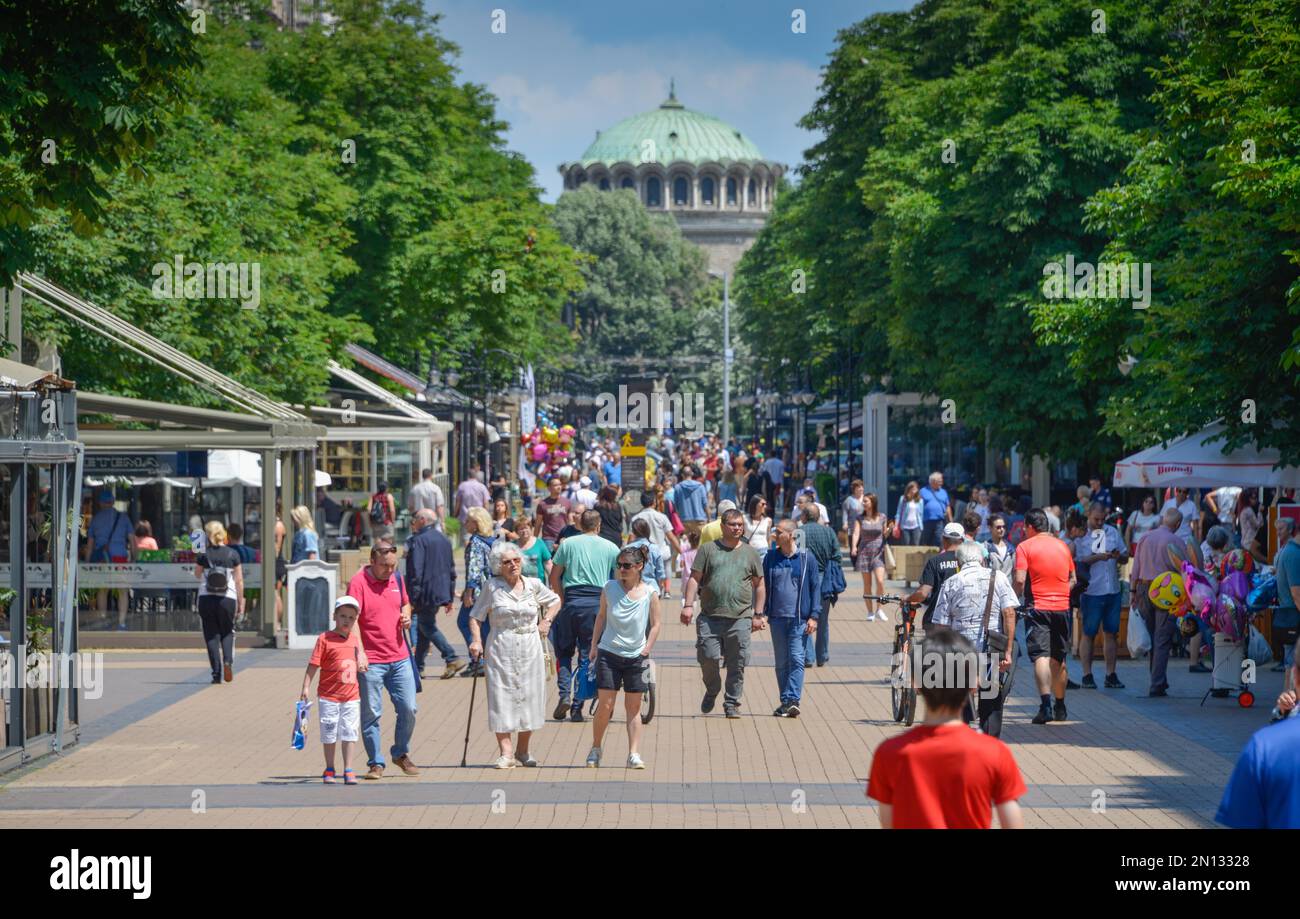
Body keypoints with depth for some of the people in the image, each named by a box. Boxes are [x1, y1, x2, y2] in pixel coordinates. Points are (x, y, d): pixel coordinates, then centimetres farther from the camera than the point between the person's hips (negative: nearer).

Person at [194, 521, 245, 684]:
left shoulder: (203, 555, -3)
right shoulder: (233, 554, -1)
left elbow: (197, 575, 12)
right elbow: (239, 581, 1)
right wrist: (241, 602, 8)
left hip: (206, 598, 0)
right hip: (228, 598, 0)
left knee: (211, 634, 7)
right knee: (227, 632, 17)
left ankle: (217, 673, 0)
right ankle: (228, 661, -9)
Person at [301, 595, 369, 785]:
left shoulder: (355, 639, 7)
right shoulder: (325, 638, -9)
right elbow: (313, 665, -11)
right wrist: (306, 687, -15)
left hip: (351, 696, 4)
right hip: (329, 696, -4)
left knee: (350, 734, 4)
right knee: (329, 734, 6)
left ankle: (348, 771, 8)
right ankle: (329, 770, 18)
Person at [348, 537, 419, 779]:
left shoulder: (397, 579, 10)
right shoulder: (358, 582, -9)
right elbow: (351, 619, -15)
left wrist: (406, 616, 5)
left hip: (399, 658, 5)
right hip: (371, 662, -5)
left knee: (408, 709, 3)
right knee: (371, 714, 0)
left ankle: (401, 754, 23)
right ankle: (375, 763, 9)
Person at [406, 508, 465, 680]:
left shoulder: (418, 540, -13)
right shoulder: (444, 540, 14)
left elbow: (415, 571, -19)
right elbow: (451, 570, 17)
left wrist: (412, 599, -18)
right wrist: (450, 597, 21)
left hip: (426, 594, -8)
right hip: (441, 593, 8)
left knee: (427, 627, -1)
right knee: (424, 627, 15)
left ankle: (452, 659, -13)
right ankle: (418, 667, 18)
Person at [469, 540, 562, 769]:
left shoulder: (533, 585, 7)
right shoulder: (491, 587, -1)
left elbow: (555, 601, 24)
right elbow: (476, 616, 2)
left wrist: (546, 621, 9)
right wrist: (476, 640, -12)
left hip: (531, 649, 3)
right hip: (501, 650, -3)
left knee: (529, 697, 4)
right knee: (502, 697, -8)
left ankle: (522, 751, 16)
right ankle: (505, 753, -9)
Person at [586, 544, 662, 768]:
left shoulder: (650, 593, -4)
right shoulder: (610, 588, -2)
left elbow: (655, 624, 2)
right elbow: (601, 616, 9)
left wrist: (646, 650, -7)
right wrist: (594, 645, 8)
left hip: (636, 656, 0)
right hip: (609, 653, 0)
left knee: (633, 707, 4)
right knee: (605, 705, -2)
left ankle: (634, 754, 6)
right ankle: (596, 748, 14)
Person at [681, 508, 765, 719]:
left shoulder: (750, 553, 13)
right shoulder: (708, 549, 9)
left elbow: (759, 586, 17)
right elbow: (694, 579, 5)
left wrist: (758, 615, 11)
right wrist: (688, 605, -6)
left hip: (740, 619, 1)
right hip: (710, 617, -1)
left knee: (737, 664, -1)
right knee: (708, 657, -7)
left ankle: (732, 704, 10)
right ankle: (712, 691, 20)